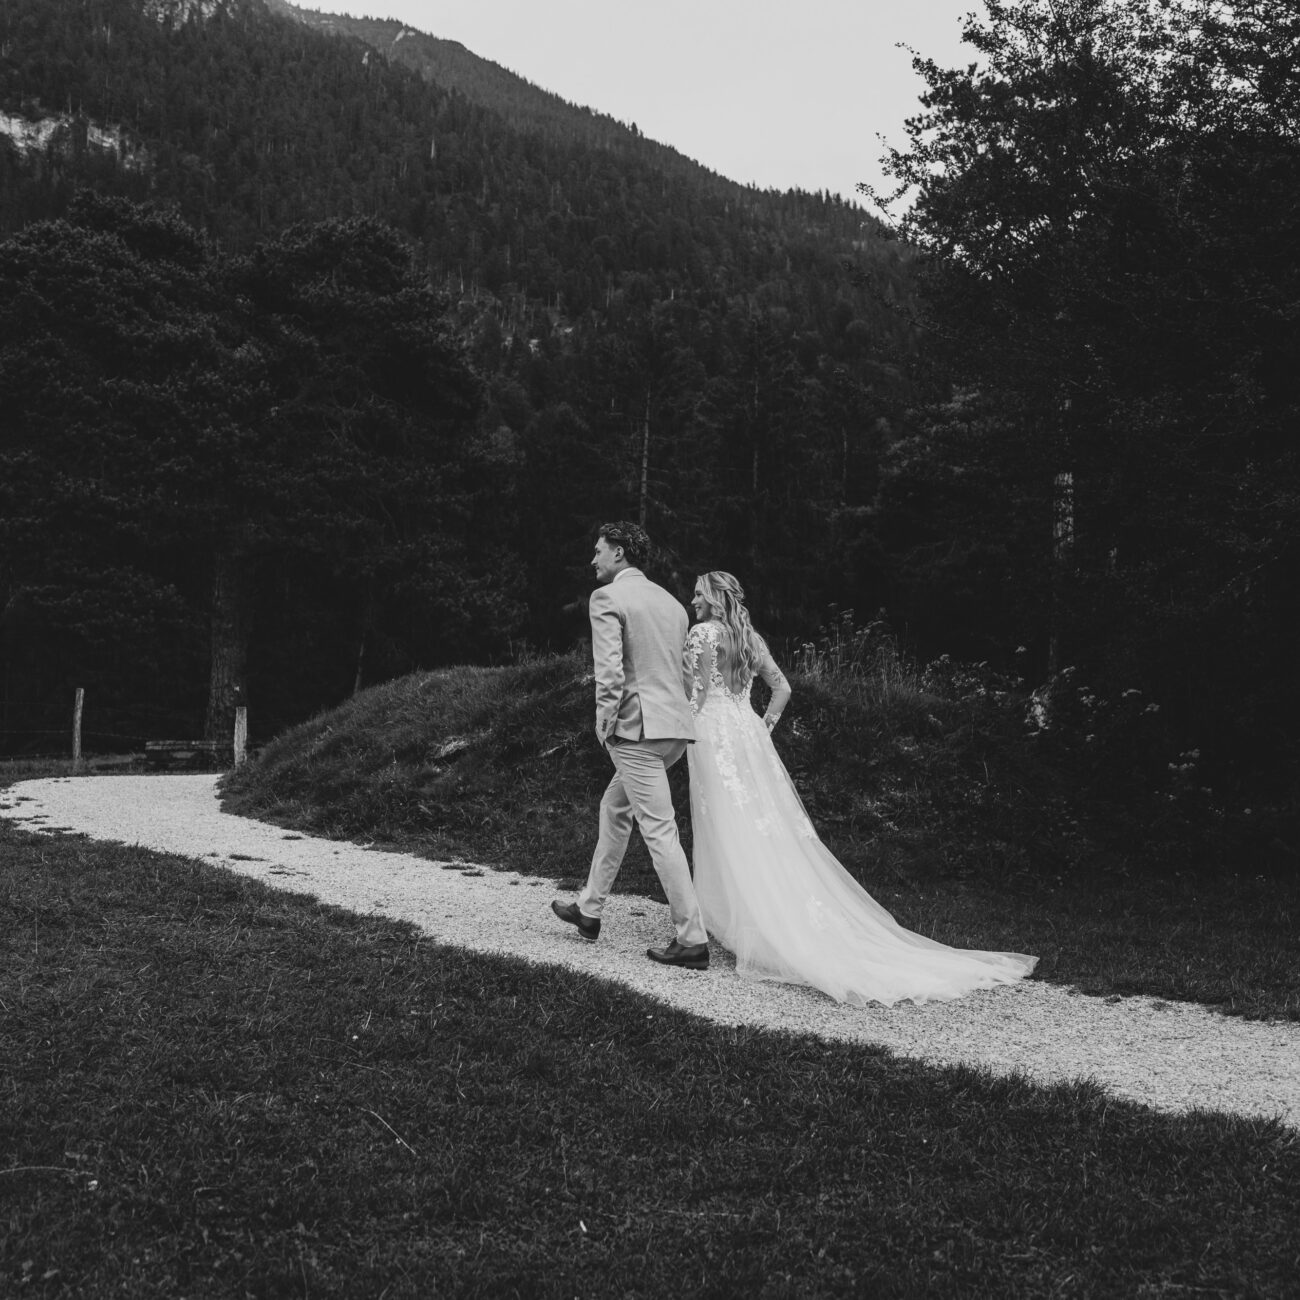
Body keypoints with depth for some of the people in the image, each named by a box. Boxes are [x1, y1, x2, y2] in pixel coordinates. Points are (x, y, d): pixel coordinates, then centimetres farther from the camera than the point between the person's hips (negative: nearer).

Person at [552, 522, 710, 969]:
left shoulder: (606, 598, -7)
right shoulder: (671, 602, 17)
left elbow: (609, 671, -16)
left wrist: (603, 726, -6)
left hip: (637, 728, -9)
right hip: (676, 725, 9)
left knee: (659, 831, -6)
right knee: (614, 810, 22)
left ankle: (692, 940, -5)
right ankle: (589, 910, 32)